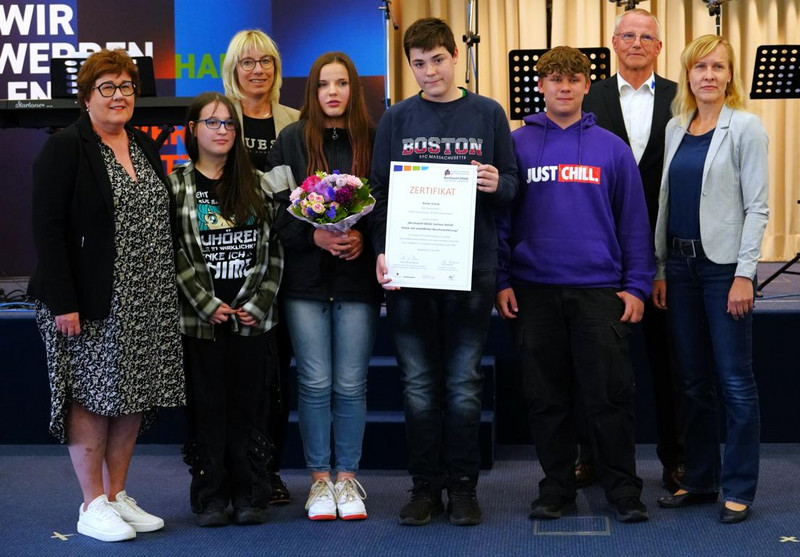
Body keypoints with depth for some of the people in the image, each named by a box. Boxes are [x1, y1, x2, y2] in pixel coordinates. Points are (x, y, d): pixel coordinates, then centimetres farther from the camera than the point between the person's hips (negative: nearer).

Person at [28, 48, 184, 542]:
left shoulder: (145, 147, 14)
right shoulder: (65, 149, -7)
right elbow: (48, 228, -13)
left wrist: (168, 293, 13)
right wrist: (62, 301, -19)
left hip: (145, 305, 7)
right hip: (91, 303, -6)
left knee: (133, 397, 9)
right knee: (92, 396, -1)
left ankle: (118, 495, 20)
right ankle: (93, 505, 9)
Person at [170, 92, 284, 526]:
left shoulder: (257, 184, 8)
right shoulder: (176, 186, 1)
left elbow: (274, 249, 6)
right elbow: (173, 253, -4)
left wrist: (258, 303, -5)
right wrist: (208, 305, -11)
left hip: (252, 317, 2)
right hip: (199, 319, -2)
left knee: (250, 405, 6)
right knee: (207, 407, 3)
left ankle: (250, 495, 15)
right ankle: (210, 497, 13)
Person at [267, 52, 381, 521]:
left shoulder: (373, 141, 3)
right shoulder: (292, 140, 3)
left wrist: (363, 239, -13)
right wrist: (314, 236, -13)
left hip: (358, 279, 0)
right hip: (305, 279, 0)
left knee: (351, 385, 5)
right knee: (314, 384, 3)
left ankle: (348, 477, 18)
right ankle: (320, 478, 16)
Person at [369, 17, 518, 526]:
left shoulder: (488, 114, 6)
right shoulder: (397, 119, 7)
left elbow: (513, 184, 9)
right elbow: (379, 191, 5)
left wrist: (498, 184, -15)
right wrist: (382, 250, -8)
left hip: (472, 267, -1)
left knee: (464, 382, 4)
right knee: (419, 383, 6)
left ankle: (463, 485, 14)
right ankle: (426, 485, 15)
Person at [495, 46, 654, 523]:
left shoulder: (612, 149, 5)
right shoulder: (518, 146, 5)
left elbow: (634, 220, 6)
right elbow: (501, 216, 6)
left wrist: (637, 285, 0)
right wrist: (501, 280, 0)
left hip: (600, 290, -1)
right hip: (534, 291, 1)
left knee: (610, 395, -1)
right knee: (547, 397, 8)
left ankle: (623, 490, 11)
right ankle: (557, 488, 19)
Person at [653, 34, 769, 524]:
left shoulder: (746, 127, -6)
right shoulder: (676, 128, 10)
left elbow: (757, 206, -9)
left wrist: (744, 274, -14)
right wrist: (660, 269, 9)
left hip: (724, 264, -5)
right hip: (681, 263, 6)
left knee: (735, 381, 0)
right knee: (695, 381, 11)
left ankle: (739, 488, 9)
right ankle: (700, 480, 21)